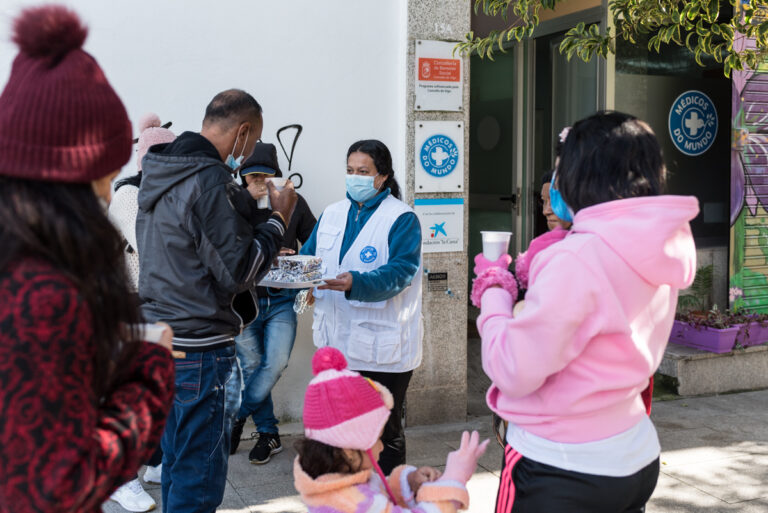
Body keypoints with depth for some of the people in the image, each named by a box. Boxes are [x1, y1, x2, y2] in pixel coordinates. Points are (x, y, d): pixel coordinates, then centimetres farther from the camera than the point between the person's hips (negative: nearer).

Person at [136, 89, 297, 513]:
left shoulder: (158, 175, 11)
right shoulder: (209, 180, -18)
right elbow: (238, 271, -17)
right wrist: (278, 219, -6)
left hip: (159, 338, 9)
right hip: (199, 349, -9)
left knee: (176, 464, 21)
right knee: (199, 478, 1)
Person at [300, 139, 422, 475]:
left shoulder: (401, 219, -8)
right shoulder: (332, 214, 13)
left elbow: (400, 271, -20)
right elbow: (309, 255, 15)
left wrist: (356, 283, -36)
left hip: (381, 349, -6)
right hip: (336, 345, 6)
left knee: (385, 433, 7)